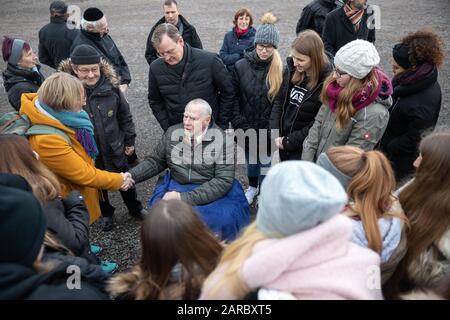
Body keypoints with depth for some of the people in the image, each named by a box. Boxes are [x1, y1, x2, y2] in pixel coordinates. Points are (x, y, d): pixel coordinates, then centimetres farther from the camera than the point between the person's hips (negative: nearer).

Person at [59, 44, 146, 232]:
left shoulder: (110, 86, -15)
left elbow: (124, 115, -2)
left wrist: (129, 141, 4)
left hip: (114, 148, 1)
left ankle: (135, 209, 48)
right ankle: (106, 214, 49)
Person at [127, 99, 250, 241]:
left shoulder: (224, 141, -12)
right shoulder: (172, 132, 0)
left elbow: (223, 180, -16)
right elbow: (155, 161, 11)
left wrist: (184, 198, -23)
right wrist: (131, 176, -7)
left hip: (214, 192, -3)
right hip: (176, 187, 3)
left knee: (224, 218, -27)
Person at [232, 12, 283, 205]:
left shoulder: (281, 69, -11)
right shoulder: (241, 66, -7)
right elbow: (234, 98, -4)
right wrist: (240, 125, -10)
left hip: (268, 128, -2)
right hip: (247, 127, 2)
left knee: (265, 161, 12)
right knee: (251, 159, 21)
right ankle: (252, 187, 46)